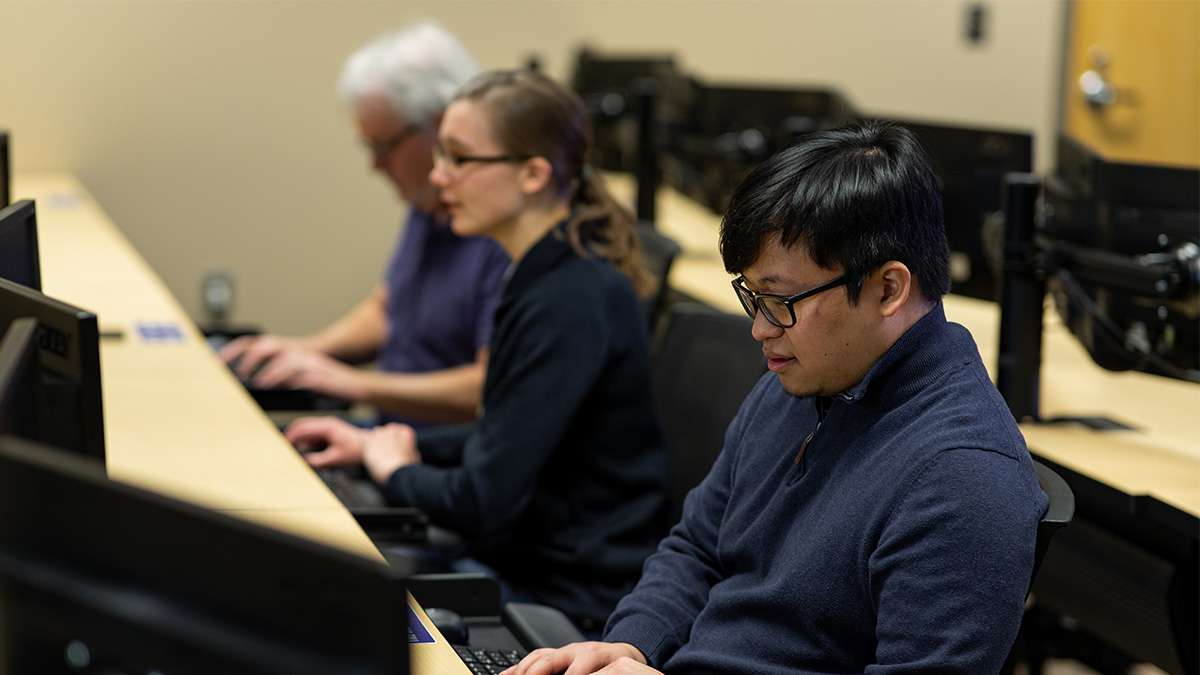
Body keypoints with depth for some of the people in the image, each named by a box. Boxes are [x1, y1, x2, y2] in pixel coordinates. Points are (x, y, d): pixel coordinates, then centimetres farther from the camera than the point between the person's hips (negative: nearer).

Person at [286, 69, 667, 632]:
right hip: (528, 560, 9)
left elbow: (483, 502, -24)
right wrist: (383, 442, 11)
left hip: (573, 602, -9)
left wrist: (394, 469, -4)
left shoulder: (570, 305, -24)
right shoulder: (548, 276, 7)